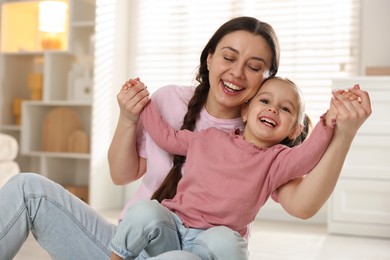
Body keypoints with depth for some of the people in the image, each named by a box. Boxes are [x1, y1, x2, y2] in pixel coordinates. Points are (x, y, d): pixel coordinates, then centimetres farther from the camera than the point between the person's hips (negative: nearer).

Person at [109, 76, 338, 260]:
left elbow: (305, 157, -15)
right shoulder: (210, 138, 13)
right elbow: (167, 137, 23)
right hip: (171, 225, 3)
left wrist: (327, 124, -29)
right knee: (145, 213, -28)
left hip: (211, 241, -2)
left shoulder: (275, 160, 6)